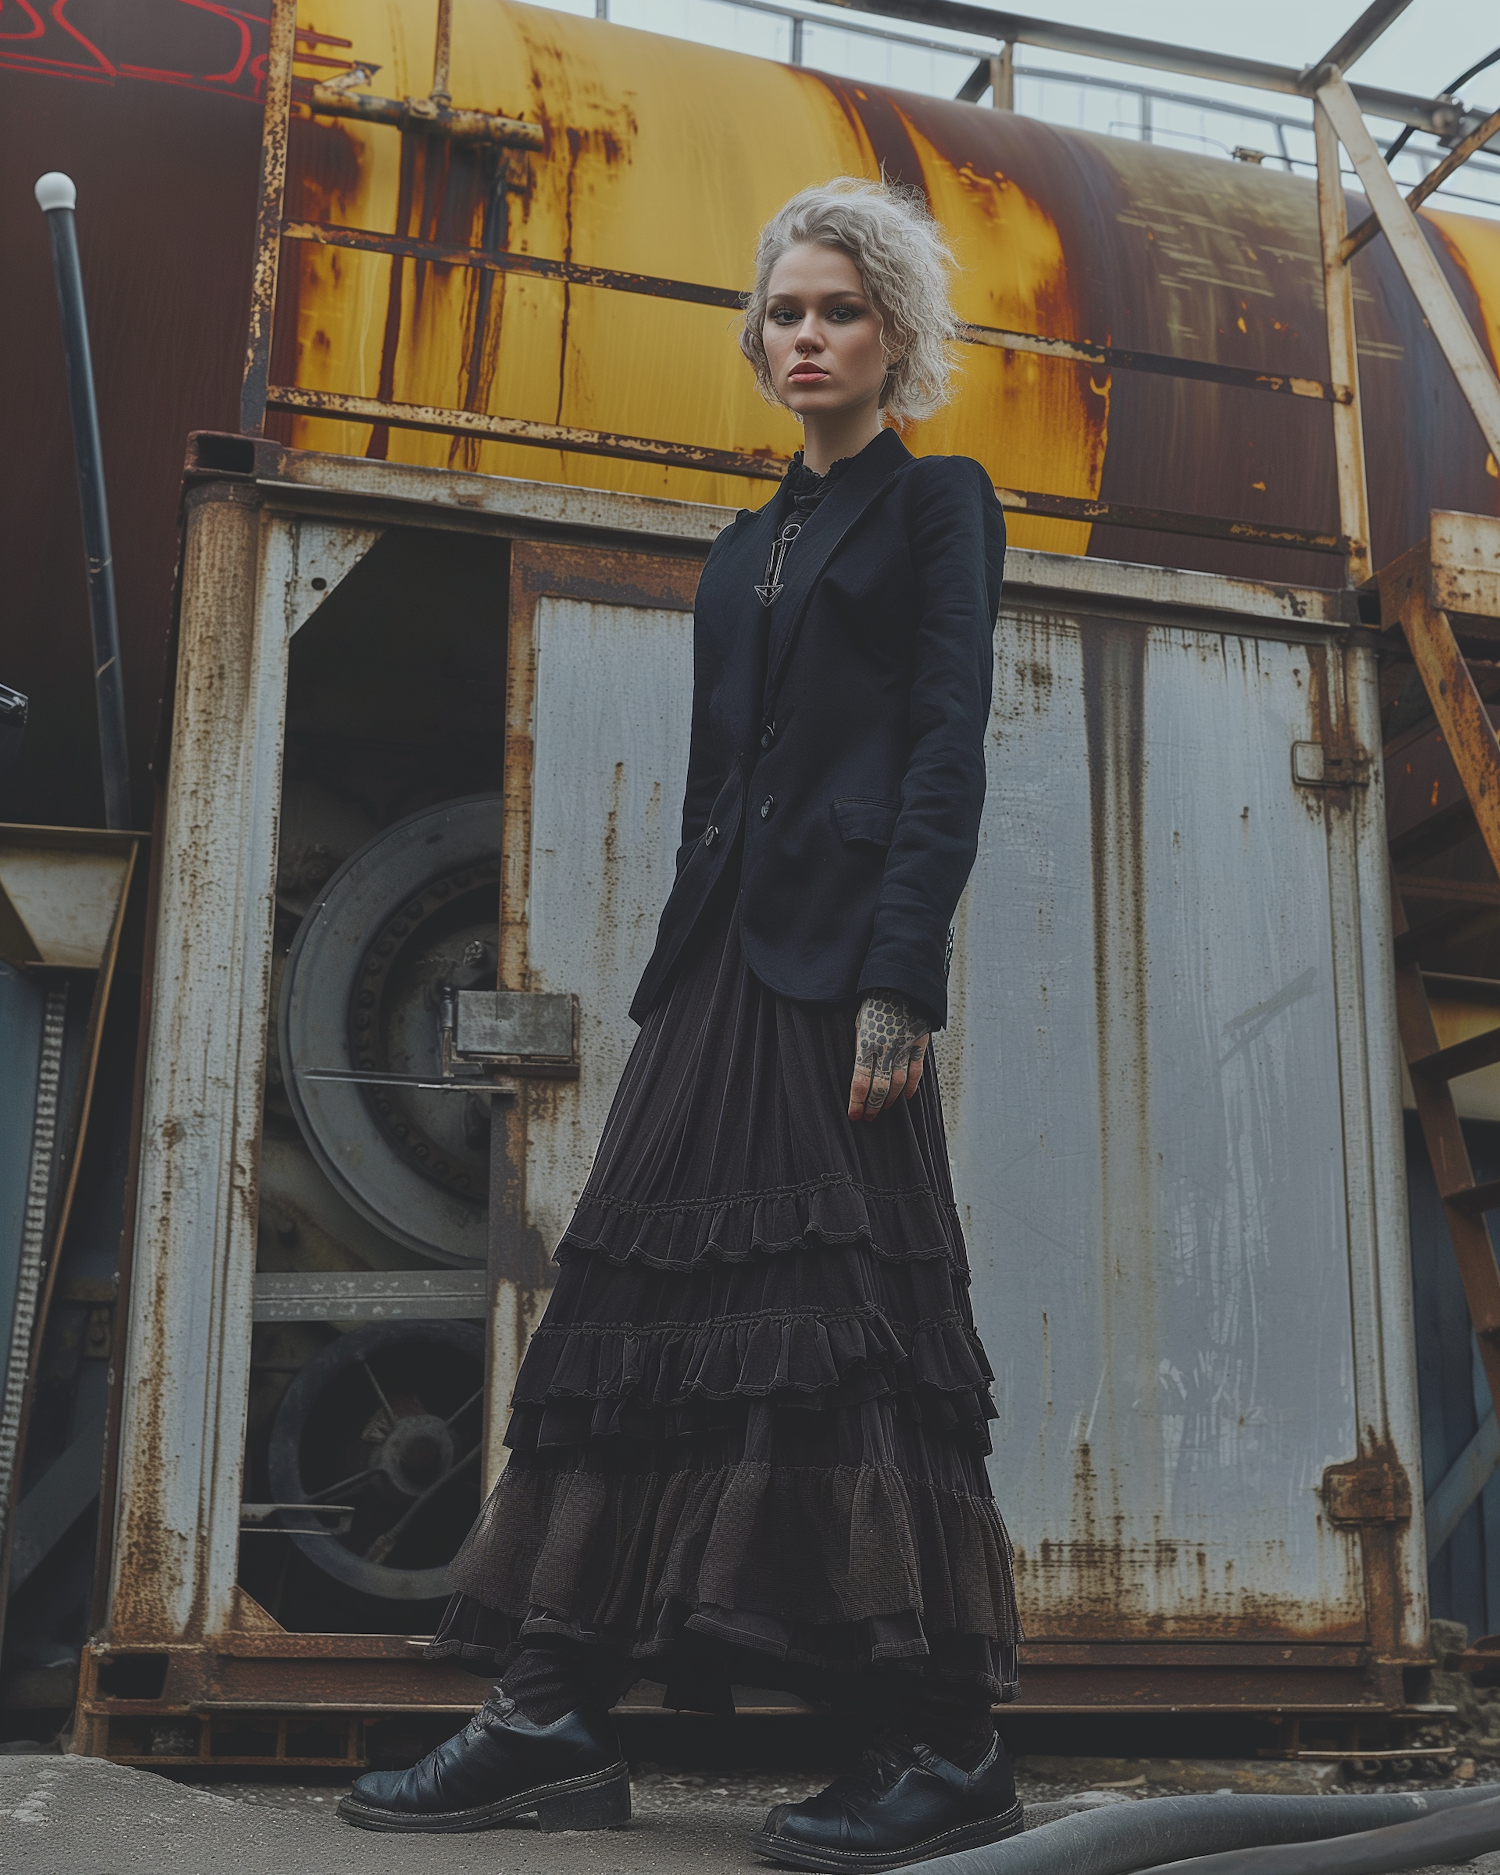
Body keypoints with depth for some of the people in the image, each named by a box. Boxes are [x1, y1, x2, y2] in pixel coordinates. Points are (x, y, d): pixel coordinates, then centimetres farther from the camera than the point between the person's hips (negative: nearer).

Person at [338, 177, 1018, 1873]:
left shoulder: (937, 503, 5)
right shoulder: (745, 547, 24)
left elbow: (948, 747, -6)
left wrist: (899, 982, -17)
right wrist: (675, 981, 15)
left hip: (841, 951, -7)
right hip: (719, 955, 7)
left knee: (848, 1302, -11)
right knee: (649, 1282, 1)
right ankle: (556, 1723, 4)